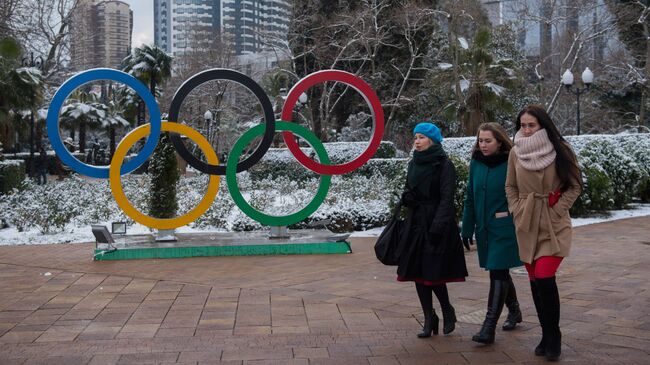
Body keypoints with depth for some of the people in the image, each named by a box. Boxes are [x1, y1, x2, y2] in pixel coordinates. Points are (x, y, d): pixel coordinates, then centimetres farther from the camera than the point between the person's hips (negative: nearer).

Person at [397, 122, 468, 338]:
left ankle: (448, 312, 19)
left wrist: (438, 225, -21)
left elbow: (446, 198, -13)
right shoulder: (414, 164, 13)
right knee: (417, 273, 4)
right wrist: (406, 197, -1)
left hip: (436, 225, -7)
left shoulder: (444, 165, -8)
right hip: (416, 224, 7)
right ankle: (429, 319, 14)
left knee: (434, 272, -6)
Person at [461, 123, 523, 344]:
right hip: (484, 229, 6)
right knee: (500, 273, 18)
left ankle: (489, 327, -5)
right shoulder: (476, 164, 4)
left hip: (505, 229, -6)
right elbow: (470, 199, 9)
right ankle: (514, 311, 38)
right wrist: (467, 229, 9)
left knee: (498, 273, -7)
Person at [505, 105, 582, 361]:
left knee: (544, 278, -14)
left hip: (553, 225, -4)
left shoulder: (560, 150, -7)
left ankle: (553, 338, 2)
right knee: (535, 281, 7)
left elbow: (575, 186, 0)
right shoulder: (516, 152, 3)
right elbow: (510, 186, 14)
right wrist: (517, 210, 2)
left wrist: (556, 209, -9)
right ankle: (547, 336, 21)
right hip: (526, 225, 4)